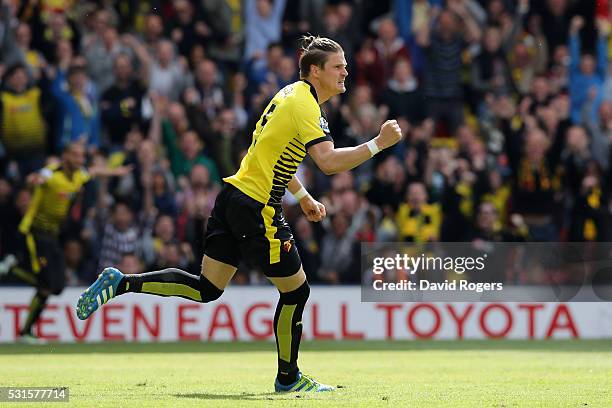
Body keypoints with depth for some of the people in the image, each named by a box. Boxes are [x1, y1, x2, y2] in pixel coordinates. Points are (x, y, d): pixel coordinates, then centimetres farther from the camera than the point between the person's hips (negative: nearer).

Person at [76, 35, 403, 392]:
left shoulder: (291, 93, 14)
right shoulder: (305, 106, -16)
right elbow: (329, 162, -29)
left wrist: (304, 197, 28)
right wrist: (378, 144, -24)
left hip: (234, 196, 9)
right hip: (257, 210, -9)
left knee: (207, 289, 11)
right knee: (296, 291, 5)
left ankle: (120, 283, 5)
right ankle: (288, 377, 17)